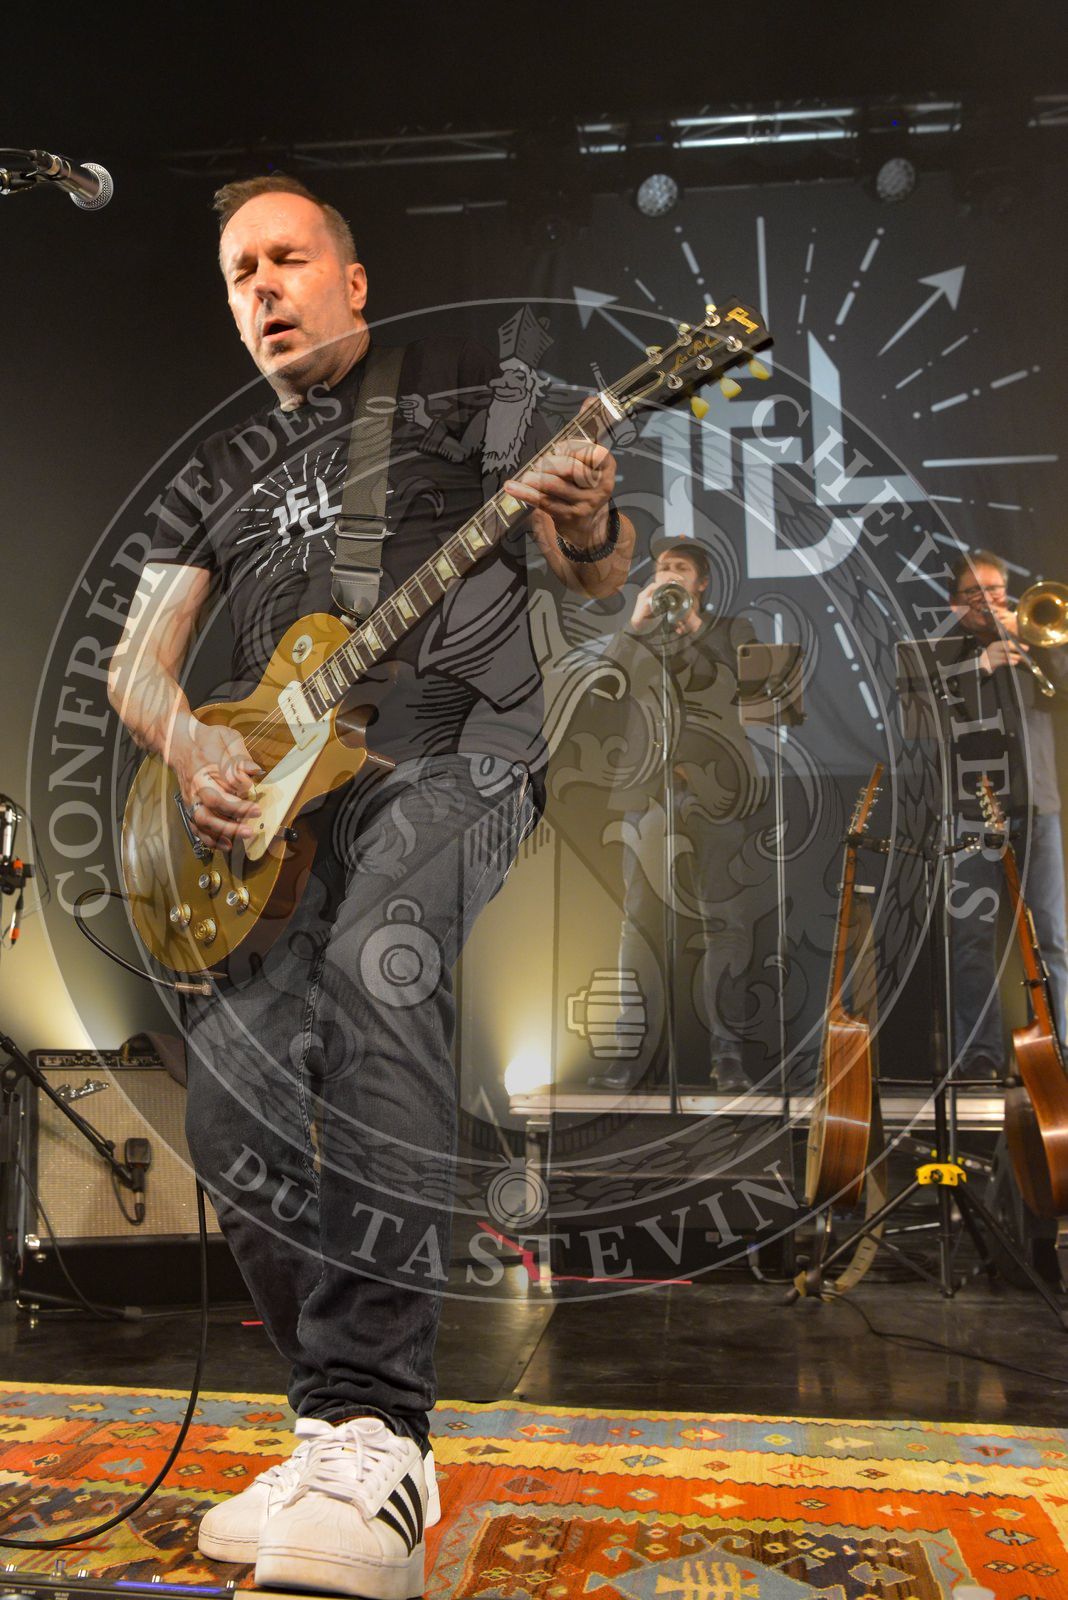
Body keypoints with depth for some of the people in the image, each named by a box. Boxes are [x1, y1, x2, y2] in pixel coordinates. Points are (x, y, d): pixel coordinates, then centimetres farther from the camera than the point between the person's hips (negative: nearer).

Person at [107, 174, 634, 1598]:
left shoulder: (458, 385, 13)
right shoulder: (219, 477, 24)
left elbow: (603, 578, 8)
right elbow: (133, 662, 17)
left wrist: (585, 524, -16)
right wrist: (186, 741, -5)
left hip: (457, 748, -4)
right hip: (284, 794, 5)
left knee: (377, 968, -34)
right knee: (229, 1082, -11)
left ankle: (367, 1433, -31)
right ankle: (355, 1429, 3)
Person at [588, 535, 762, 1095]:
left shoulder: (733, 630, 15)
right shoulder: (643, 636, 21)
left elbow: (727, 691, -2)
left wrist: (693, 627, -7)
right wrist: (636, 623, -4)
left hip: (713, 791, -2)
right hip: (650, 793, 2)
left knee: (724, 921, -6)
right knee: (639, 920, -1)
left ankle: (725, 1051, -1)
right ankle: (630, 1049, 3)